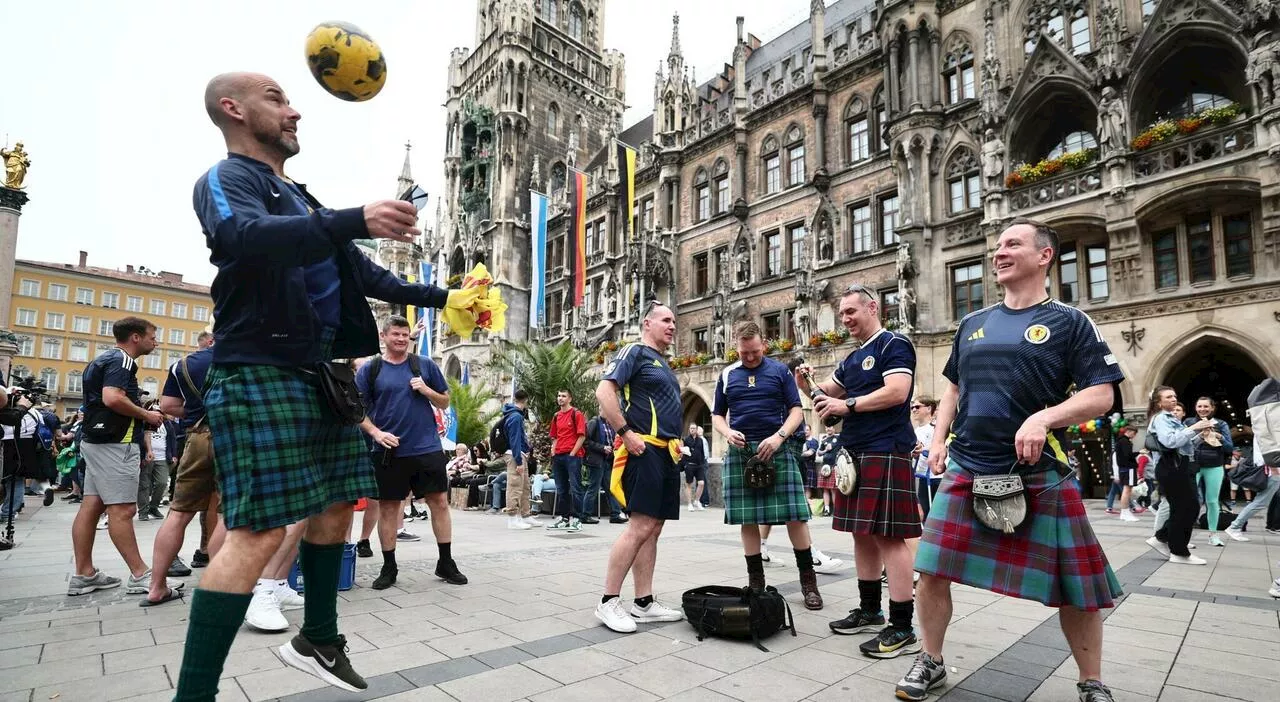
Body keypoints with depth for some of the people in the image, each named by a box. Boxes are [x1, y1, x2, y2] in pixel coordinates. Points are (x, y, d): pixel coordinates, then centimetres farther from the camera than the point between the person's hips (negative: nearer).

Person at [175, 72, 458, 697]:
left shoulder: (299, 200, 24)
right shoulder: (227, 178, -3)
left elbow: (361, 273, 27)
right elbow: (242, 236, -27)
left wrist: (438, 298, 23)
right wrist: (356, 220, -42)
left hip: (319, 373, 9)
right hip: (261, 371, -9)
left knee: (336, 506, 13)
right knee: (261, 531, -14)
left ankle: (318, 640, 29)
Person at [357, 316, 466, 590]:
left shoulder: (425, 365, 7)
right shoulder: (369, 369, 3)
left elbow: (445, 402, 11)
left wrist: (426, 390, -8)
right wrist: (376, 433, -13)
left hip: (427, 448, 1)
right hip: (389, 451, -1)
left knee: (439, 501, 2)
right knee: (388, 506, 7)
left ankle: (446, 563, 15)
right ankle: (389, 567, 22)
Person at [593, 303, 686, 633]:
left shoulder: (664, 364, 23)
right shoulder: (635, 351, -5)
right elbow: (604, 392, -17)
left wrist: (677, 441, 17)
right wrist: (626, 433, -20)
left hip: (667, 454, 9)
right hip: (644, 450, -9)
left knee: (653, 528, 9)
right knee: (640, 526, -12)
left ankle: (644, 602, 16)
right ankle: (609, 602, -2)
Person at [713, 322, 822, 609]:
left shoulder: (780, 370, 6)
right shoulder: (727, 375, 11)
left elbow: (796, 410, 2)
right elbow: (717, 415, 15)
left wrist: (779, 436, -14)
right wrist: (727, 432, -7)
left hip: (778, 449, -2)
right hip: (740, 452, 2)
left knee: (795, 515, -4)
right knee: (747, 519, 4)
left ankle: (808, 581, 10)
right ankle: (755, 582, 17)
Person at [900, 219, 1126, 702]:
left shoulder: (1069, 322, 0)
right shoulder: (973, 324, 13)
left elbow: (1102, 394, -6)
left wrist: (1044, 417, -24)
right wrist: (938, 440, 9)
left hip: (1040, 476, -3)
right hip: (966, 471, 4)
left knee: (1076, 587, 6)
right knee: (932, 569, 1)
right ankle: (930, 662, 21)